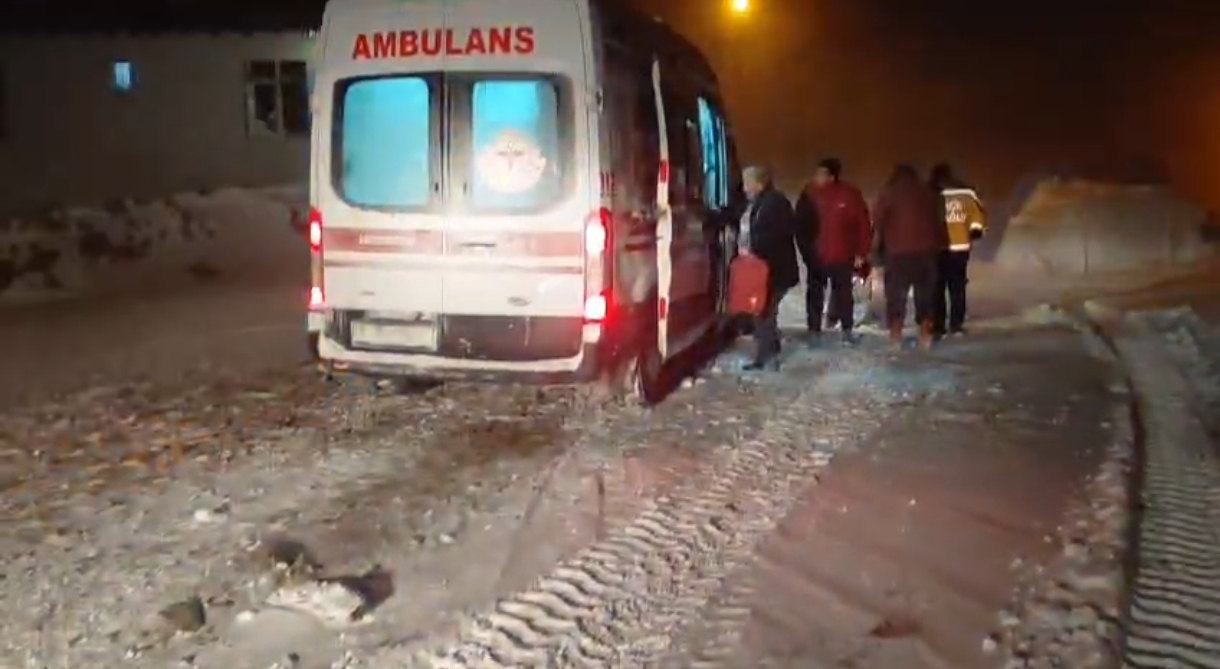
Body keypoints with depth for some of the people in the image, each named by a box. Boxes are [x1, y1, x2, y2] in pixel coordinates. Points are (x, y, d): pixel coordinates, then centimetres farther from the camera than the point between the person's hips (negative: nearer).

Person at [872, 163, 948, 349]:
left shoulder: (889, 192, 4)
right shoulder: (929, 193, 14)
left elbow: (879, 220, -3)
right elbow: (939, 221, 12)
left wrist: (880, 244, 6)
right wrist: (941, 244, 17)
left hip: (898, 251, -2)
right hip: (926, 250, 3)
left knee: (896, 294, 3)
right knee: (925, 294, 9)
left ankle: (895, 335, 0)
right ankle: (925, 335, 8)